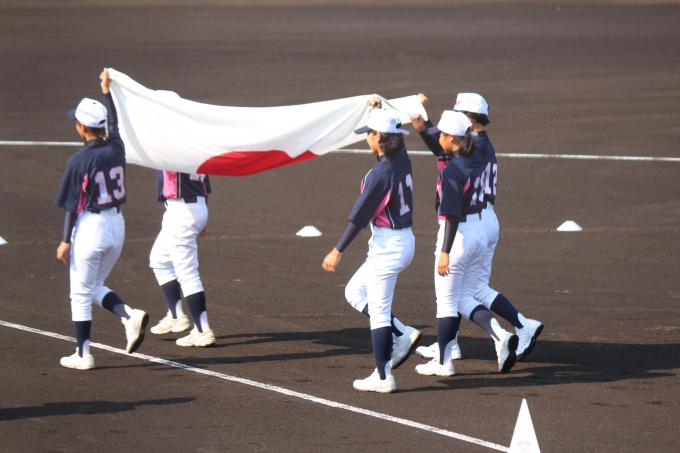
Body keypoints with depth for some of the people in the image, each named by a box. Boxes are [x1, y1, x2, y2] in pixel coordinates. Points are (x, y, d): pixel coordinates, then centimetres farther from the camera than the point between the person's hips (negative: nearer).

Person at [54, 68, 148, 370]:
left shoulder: (80, 161, -16)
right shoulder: (116, 149, -1)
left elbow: (72, 205, -14)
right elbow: (114, 124, 22)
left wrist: (66, 241, -8)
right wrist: (107, 92, 35)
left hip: (90, 228, -6)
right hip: (117, 226, 6)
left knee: (81, 293, 6)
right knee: (95, 287, 21)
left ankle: (83, 354, 11)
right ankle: (130, 316, -4)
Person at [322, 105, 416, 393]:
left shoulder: (381, 173, -21)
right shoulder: (402, 160, 2)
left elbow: (360, 216, -19)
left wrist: (338, 251, -14)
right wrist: (378, 109, 32)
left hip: (387, 245, -9)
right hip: (405, 240, 9)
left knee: (378, 312, -1)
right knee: (354, 292, 21)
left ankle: (383, 377, 2)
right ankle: (402, 334, 12)